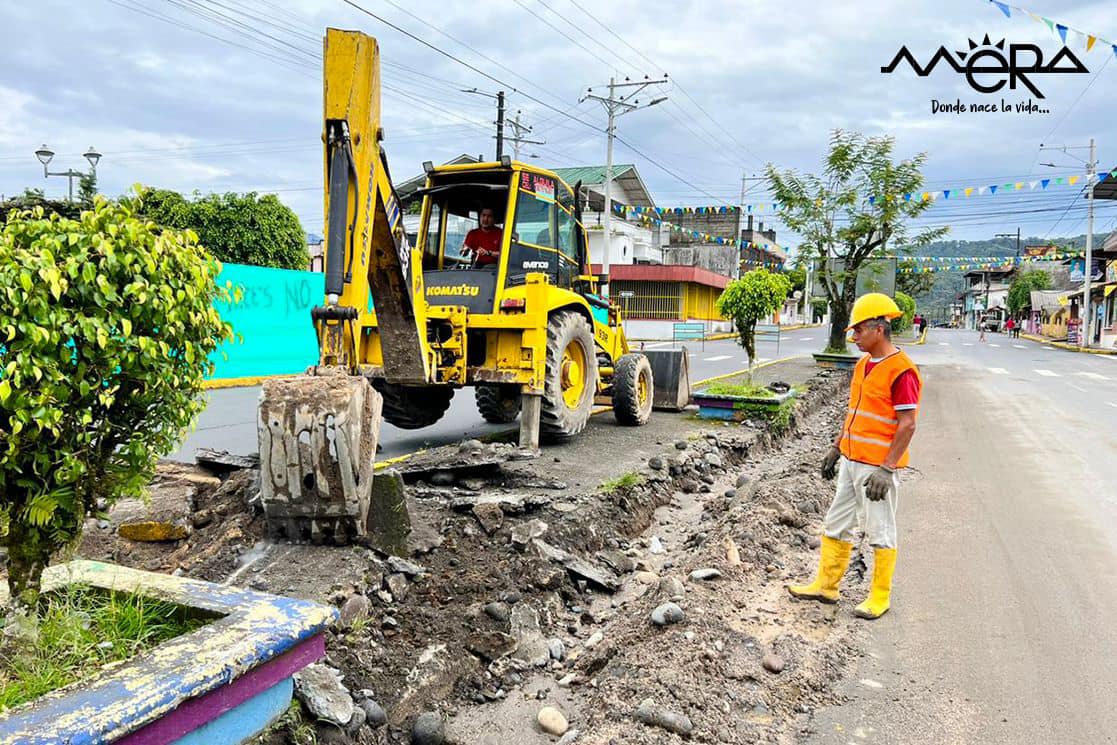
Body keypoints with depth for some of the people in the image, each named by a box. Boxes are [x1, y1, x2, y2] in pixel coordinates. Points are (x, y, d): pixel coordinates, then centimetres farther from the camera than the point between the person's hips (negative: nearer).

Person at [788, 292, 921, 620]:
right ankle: (825, 585, 26)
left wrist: (886, 469, -21)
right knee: (836, 524, 15)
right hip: (851, 461, 9)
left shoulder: (901, 370, -17)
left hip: (878, 466, -9)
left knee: (880, 531, 5)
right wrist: (836, 448, 18)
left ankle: (880, 596, 19)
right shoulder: (863, 365, 11)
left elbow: (908, 424, -19)